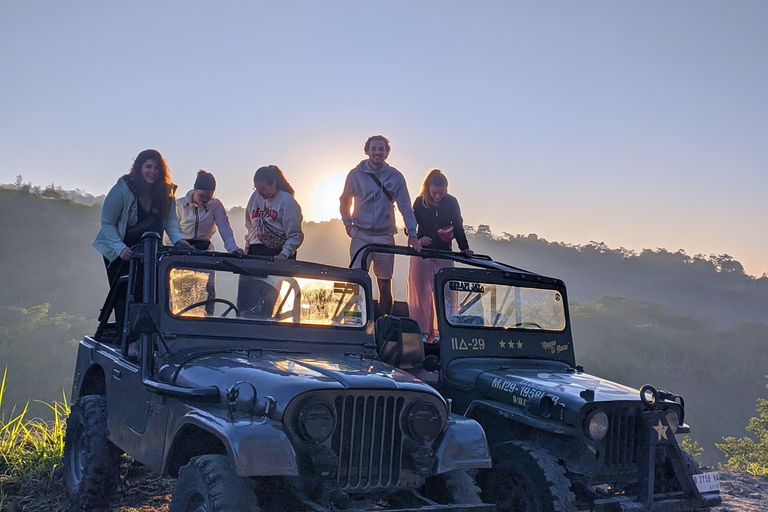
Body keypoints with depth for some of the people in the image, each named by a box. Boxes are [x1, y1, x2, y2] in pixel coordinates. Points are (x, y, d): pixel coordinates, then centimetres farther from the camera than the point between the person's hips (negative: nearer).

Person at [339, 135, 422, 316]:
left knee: (385, 284, 3)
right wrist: (348, 223, 6)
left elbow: (405, 206, -1)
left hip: (385, 236, 0)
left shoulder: (395, 177, 2)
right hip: (360, 236, 0)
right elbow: (344, 201, 17)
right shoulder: (356, 174, 3)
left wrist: (412, 234, -10)